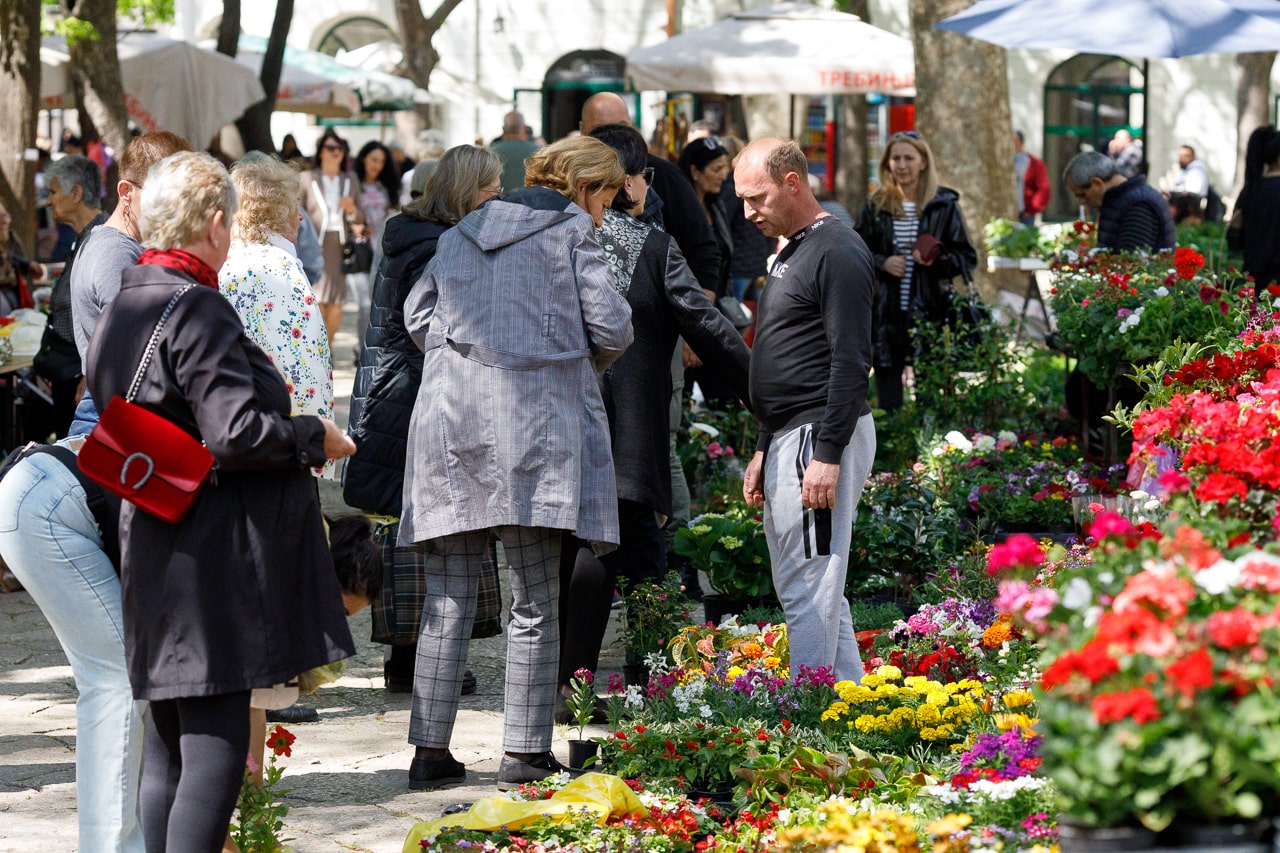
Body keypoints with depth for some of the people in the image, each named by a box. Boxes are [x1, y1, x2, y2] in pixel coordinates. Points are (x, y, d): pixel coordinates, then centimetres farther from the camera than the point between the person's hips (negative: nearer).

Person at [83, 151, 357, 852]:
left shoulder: (120, 308, 13)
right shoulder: (196, 310, -15)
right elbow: (235, 433, -21)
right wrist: (316, 437, -5)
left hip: (152, 550, 9)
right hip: (211, 554, -9)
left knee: (167, 753, 13)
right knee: (216, 747, -8)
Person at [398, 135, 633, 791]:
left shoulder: (460, 235, 19)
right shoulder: (571, 230, 3)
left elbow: (417, 316, 13)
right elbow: (610, 326, -3)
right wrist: (589, 358, 18)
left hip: (450, 421, 5)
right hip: (535, 425, -4)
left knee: (448, 601, 6)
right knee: (535, 604, 2)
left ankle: (430, 750, 4)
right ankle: (525, 753, 2)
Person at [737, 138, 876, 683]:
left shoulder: (838, 253, -12)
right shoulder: (789, 254, 20)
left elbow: (850, 363, -18)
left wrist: (827, 455, -22)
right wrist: (765, 450, 23)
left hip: (821, 439, -11)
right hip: (788, 440, 11)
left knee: (810, 593, -11)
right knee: (800, 591, 12)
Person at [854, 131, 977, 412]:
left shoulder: (944, 205, 2)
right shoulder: (876, 206, 7)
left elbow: (967, 258, 4)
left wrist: (937, 261, -15)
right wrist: (881, 263, -6)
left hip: (930, 313, -1)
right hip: (886, 315, 1)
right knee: (888, 404, 3)